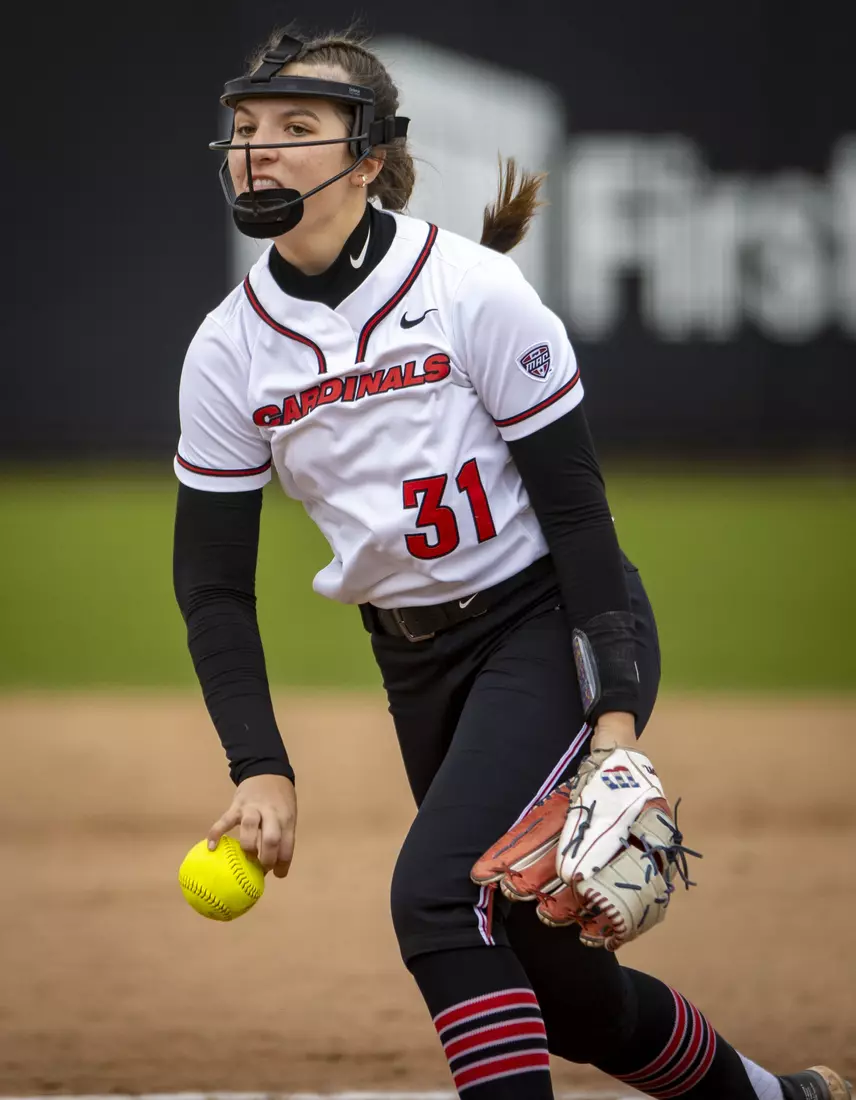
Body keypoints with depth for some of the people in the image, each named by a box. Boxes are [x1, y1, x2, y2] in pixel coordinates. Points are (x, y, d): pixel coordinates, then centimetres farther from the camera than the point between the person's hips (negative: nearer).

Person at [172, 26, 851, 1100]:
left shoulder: (470, 290, -16)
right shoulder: (229, 351, -3)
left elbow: (575, 505, -14)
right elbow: (212, 580, -2)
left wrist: (615, 713, -20)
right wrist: (261, 769, -15)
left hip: (553, 627, -6)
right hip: (417, 663, 6)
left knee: (437, 895, -26)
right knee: (546, 976, 10)